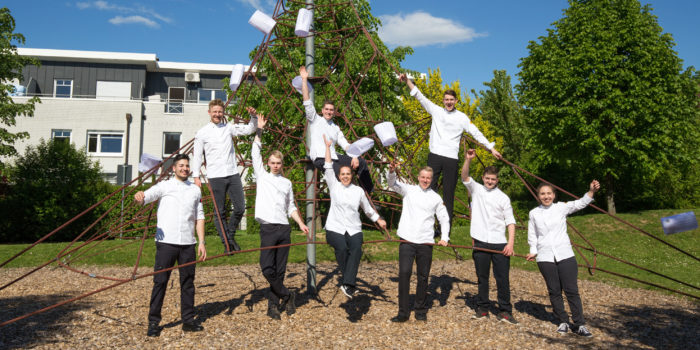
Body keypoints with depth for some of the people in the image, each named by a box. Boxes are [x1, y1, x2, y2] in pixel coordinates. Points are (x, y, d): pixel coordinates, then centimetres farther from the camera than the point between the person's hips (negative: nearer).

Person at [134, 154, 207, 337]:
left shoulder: (195, 190, 14)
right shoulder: (164, 186, 4)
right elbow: (147, 196, -13)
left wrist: (202, 242, 7)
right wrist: (139, 197, -37)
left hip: (188, 244, 3)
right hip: (166, 242, -3)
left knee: (188, 282, 8)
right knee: (160, 282, 0)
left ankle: (188, 321, 18)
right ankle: (153, 322, 10)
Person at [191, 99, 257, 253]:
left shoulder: (229, 128, 10)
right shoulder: (202, 133, 3)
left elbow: (249, 129, 8)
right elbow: (197, 156, 4)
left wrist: (253, 117, -10)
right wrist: (196, 176, -1)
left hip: (233, 174, 3)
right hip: (216, 177, -3)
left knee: (240, 208, 4)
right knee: (220, 212, 2)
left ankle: (230, 236, 26)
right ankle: (226, 243, 12)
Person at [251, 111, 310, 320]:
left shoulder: (287, 183, 17)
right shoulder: (262, 176, 11)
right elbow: (255, 153, 6)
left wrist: (301, 223, 7)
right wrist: (259, 130, 6)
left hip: (284, 228, 3)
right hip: (268, 228, -2)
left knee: (280, 269, 4)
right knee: (267, 268, -12)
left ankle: (274, 304, 13)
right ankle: (287, 296, 6)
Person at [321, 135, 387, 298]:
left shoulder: (358, 191, 14)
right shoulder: (334, 186, 10)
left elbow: (368, 209, 25)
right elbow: (328, 167, 5)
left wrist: (379, 220, 28)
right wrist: (328, 147, 5)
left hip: (354, 229, 1)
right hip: (335, 228, -1)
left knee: (356, 249, -26)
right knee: (341, 248, -28)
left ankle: (347, 284, -30)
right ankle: (351, 283, -16)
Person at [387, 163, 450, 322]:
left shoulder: (436, 198, 11)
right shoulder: (409, 190, 8)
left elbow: (444, 219, 15)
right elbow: (392, 183, -4)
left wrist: (444, 237, 1)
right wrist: (392, 172, -25)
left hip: (426, 242, 2)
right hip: (407, 240, -2)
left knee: (423, 276, 8)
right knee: (404, 273, -10)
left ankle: (421, 311, 22)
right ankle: (403, 312, -1)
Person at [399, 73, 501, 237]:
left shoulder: (462, 117, 8)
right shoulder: (436, 111, 9)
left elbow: (476, 133, 8)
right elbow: (420, 97, 5)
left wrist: (491, 148, 4)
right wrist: (407, 80, -2)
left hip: (452, 159, 0)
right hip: (435, 155, 0)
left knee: (449, 194, 4)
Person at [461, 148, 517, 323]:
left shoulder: (503, 198, 7)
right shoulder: (476, 190, 8)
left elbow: (510, 222, 4)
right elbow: (465, 177, -9)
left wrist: (511, 243, -7)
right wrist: (468, 159, -26)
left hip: (499, 243, 0)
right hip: (480, 242, 0)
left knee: (503, 278, 1)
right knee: (482, 277, 8)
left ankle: (505, 311, 11)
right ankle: (482, 309, 18)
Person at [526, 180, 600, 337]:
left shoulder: (561, 207, 4)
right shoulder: (534, 213, 6)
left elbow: (580, 203, -6)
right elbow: (532, 236, 12)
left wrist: (591, 191, -22)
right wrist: (533, 252, 0)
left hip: (565, 255, -1)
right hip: (545, 257, 1)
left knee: (572, 290, -1)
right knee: (554, 291, 6)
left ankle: (579, 324, 7)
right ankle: (563, 322, 18)